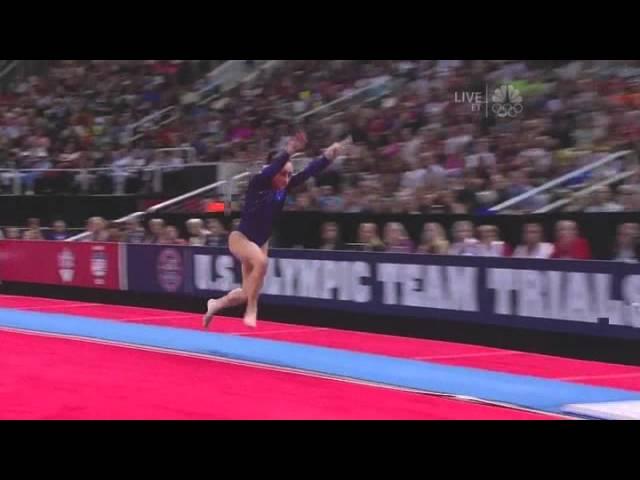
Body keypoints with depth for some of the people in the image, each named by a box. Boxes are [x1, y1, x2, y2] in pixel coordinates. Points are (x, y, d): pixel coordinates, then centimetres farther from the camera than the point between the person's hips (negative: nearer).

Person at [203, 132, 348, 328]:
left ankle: (215, 304, 40)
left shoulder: (284, 188, -5)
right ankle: (251, 311, -24)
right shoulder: (257, 184, -19)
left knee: (247, 293, 12)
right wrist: (289, 152, -54)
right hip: (240, 238, -7)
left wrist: (328, 156, -27)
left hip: (261, 242, 7)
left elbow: (308, 172, -14)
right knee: (261, 261, -37)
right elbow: (269, 171, -40)